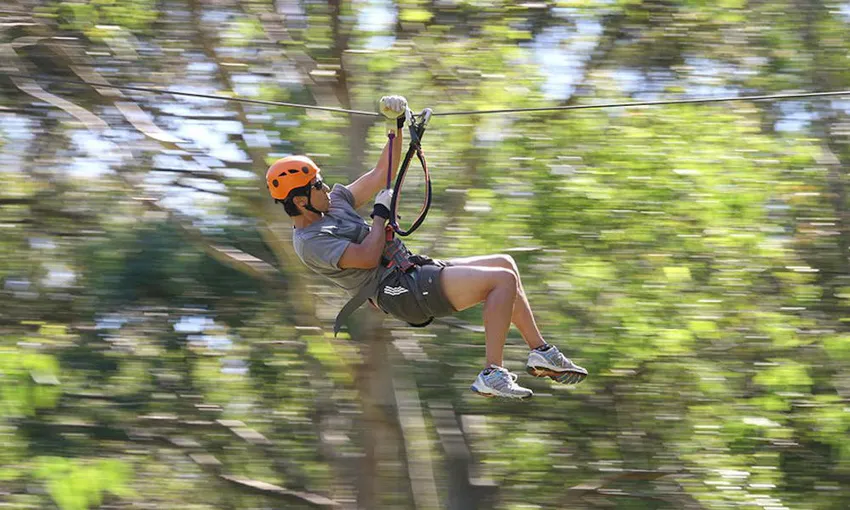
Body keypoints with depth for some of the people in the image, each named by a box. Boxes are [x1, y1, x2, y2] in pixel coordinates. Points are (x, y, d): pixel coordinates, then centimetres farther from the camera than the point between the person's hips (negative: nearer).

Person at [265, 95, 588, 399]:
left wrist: (396, 129, 13)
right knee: (502, 279, -19)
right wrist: (381, 213, -11)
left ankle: (540, 352, 17)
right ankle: (492, 375, -23)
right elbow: (367, 258, -23)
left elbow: (382, 174, 21)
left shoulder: (333, 201, 15)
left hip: (413, 270, 11)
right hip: (399, 290, -11)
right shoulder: (310, 242, -14)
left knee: (504, 264, 15)